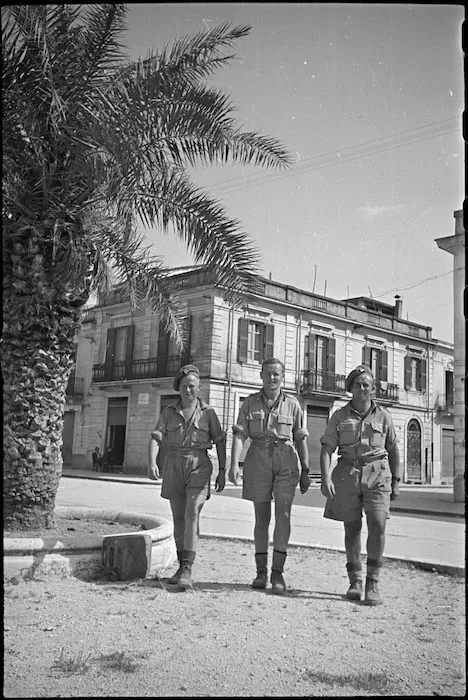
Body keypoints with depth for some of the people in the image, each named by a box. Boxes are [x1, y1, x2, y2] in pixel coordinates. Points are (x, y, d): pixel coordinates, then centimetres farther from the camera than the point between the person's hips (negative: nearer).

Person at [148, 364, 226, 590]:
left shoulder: (208, 413, 3)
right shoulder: (168, 413, 5)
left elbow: (220, 442, 5)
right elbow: (155, 438, -5)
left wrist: (222, 471, -2)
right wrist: (151, 462, -22)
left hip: (199, 466, -3)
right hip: (173, 467, 3)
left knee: (192, 514, -17)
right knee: (179, 518, 9)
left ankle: (187, 570, -20)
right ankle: (182, 566, 21)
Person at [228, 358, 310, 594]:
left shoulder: (292, 404, 5)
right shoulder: (250, 403, 4)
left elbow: (300, 440, 9)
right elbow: (239, 435, -5)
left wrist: (305, 471, 7)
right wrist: (234, 464, -17)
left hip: (286, 461, 0)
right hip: (258, 460, 1)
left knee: (283, 514, -11)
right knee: (261, 517, 7)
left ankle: (278, 572, -5)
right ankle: (261, 572, 17)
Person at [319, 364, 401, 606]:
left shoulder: (383, 416, 7)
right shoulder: (340, 416, 4)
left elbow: (393, 449, 15)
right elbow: (327, 448, -3)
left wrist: (396, 481, 12)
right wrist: (326, 477, -17)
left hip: (377, 474, 0)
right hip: (347, 474, 1)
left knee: (377, 524, -16)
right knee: (352, 529, 6)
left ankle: (372, 582, -5)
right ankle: (355, 581, 21)